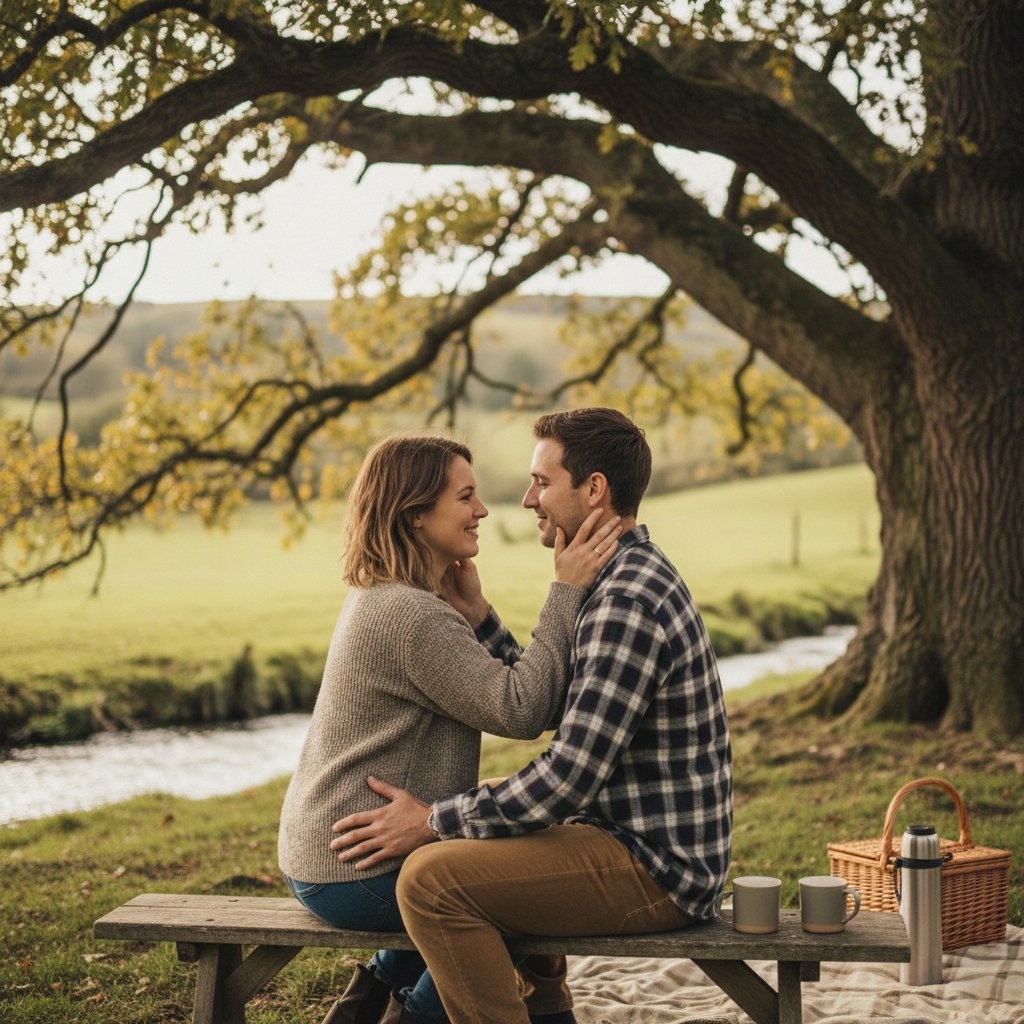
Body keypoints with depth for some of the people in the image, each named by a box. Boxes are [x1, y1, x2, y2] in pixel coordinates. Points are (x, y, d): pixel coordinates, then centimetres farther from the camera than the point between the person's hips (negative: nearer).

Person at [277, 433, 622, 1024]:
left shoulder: (382, 601, 11)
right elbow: (521, 712, -24)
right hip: (360, 873, -10)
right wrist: (567, 592, -21)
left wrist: (472, 606, -3)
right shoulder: (410, 615, -22)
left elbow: (506, 681, 11)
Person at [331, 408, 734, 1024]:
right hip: (658, 845, 11)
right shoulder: (637, 576, 13)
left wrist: (432, 821, -17)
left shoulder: (627, 602, -21)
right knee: (482, 840, 31)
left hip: (654, 870, -11)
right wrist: (477, 616, 7)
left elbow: (571, 776, -25)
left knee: (432, 876, -22)